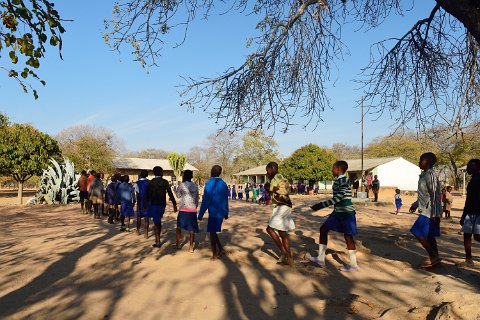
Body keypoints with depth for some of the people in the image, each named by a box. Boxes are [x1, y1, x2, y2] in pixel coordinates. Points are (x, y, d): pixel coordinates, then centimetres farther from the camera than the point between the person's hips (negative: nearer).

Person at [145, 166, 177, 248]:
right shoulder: (165, 182, -5)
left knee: (156, 222, 2)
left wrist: (146, 205, 6)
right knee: (158, 221, 18)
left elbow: (147, 195, -2)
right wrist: (174, 204, -5)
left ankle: (158, 242, 1)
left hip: (153, 204, -1)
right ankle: (157, 239, 27)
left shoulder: (150, 182, -4)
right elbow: (170, 193, -8)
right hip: (162, 204, 1)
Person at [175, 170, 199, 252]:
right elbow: (197, 199, 9)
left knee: (179, 226, 16)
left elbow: (178, 195, 6)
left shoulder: (182, 185, -7)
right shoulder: (195, 186, 4)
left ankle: (178, 244, 23)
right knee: (192, 229, 4)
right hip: (193, 209, 2)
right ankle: (191, 247, 5)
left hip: (183, 209, -2)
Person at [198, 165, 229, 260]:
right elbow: (226, 200, 14)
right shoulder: (224, 184, 7)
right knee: (213, 232, 20)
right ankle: (220, 249, 14)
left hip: (214, 212, -7)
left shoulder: (209, 183, -14)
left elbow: (205, 200, -15)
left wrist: (200, 214, -9)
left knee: (212, 233, 5)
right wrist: (226, 213, 22)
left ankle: (215, 255, 11)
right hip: (221, 212, 7)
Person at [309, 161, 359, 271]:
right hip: (338, 211, 10)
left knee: (347, 235, -1)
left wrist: (321, 205, -25)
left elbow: (338, 198, -24)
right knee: (323, 229, 6)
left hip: (346, 212, -10)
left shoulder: (343, 180, -17)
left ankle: (353, 265, 13)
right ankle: (321, 259, 10)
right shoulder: (338, 180, 12)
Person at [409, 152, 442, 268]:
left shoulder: (430, 175, -16)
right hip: (426, 210, 10)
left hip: (429, 212, -10)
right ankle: (434, 258, 19)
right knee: (429, 236, 12)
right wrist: (415, 204, 26)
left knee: (418, 233, -8)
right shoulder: (425, 175, 13)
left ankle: (434, 257, 0)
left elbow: (435, 195, -21)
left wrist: (435, 214, -23)